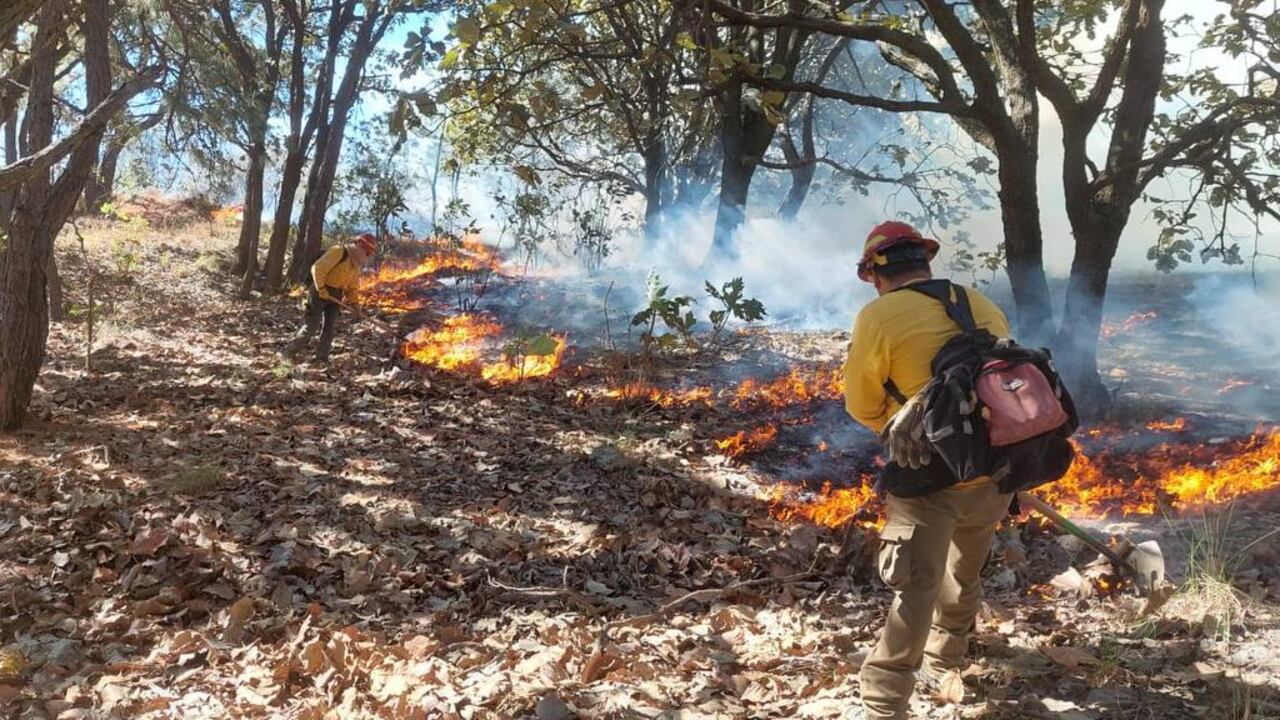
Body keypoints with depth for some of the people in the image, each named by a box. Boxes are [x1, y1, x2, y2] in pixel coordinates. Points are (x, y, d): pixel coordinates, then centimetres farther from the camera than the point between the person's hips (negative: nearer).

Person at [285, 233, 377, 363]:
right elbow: (318, 268, -21)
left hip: (335, 296, 8)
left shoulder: (356, 264, 11)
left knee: (330, 327, 3)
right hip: (321, 292, -8)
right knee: (311, 324, -6)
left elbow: (352, 287, 16)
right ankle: (291, 351, 6)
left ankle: (322, 357, 9)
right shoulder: (339, 252, -16)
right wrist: (321, 288, -21)